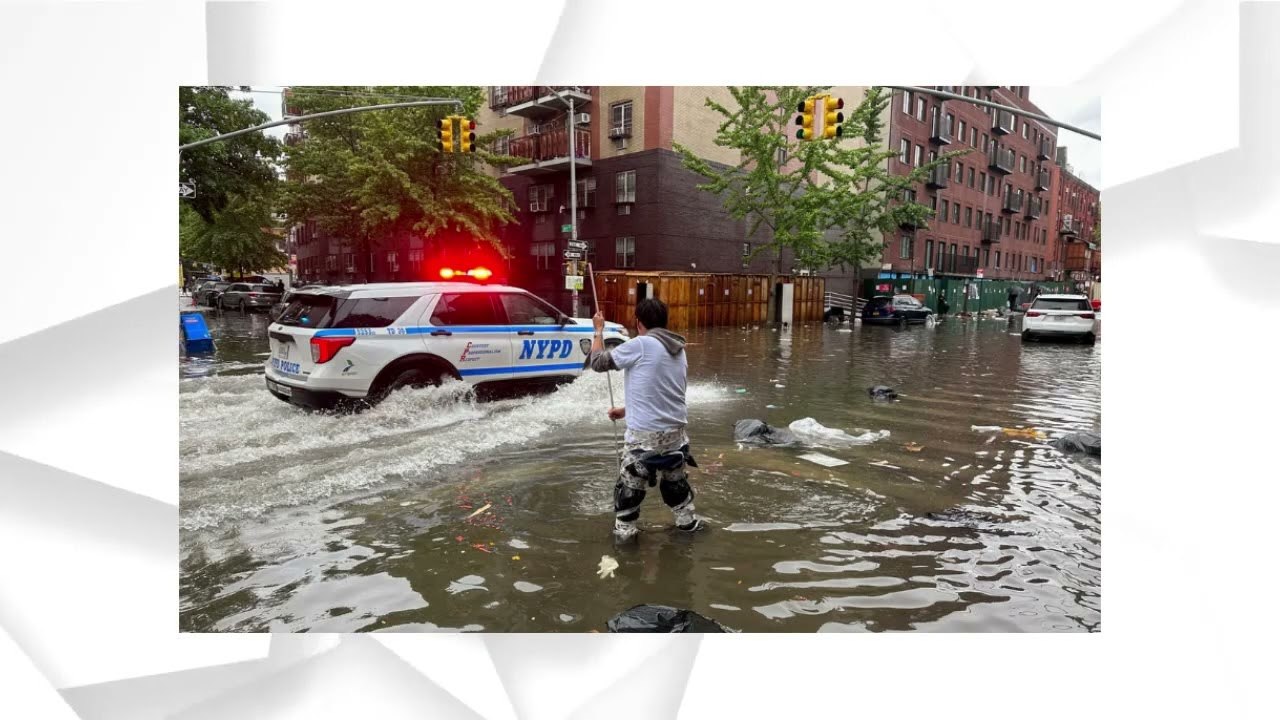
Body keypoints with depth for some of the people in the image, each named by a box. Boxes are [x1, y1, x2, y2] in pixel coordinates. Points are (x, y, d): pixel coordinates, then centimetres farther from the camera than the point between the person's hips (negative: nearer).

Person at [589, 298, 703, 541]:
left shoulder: (640, 345, -14)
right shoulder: (679, 350, 10)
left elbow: (599, 362, -5)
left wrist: (598, 331, 10)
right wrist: (626, 411, 23)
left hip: (645, 434, -6)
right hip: (676, 429, 7)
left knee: (630, 483, 11)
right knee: (675, 479, 26)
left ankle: (624, 530, 20)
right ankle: (687, 520, 38)